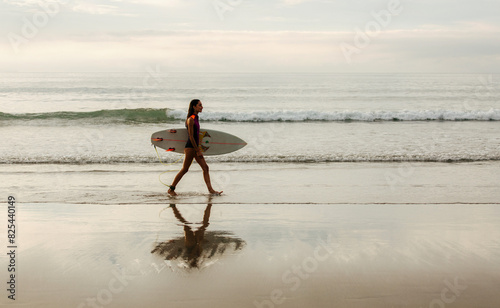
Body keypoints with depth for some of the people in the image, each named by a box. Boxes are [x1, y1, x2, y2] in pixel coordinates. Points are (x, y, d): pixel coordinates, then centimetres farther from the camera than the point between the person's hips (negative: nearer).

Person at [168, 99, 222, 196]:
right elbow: (191, 137, -18)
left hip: (195, 147, 9)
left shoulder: (195, 118, 12)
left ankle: (210, 189, 4)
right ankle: (171, 189, 11)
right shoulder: (191, 120, -16)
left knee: (205, 167, 4)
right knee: (185, 169, -1)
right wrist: (197, 151, -17)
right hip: (190, 148, -9)